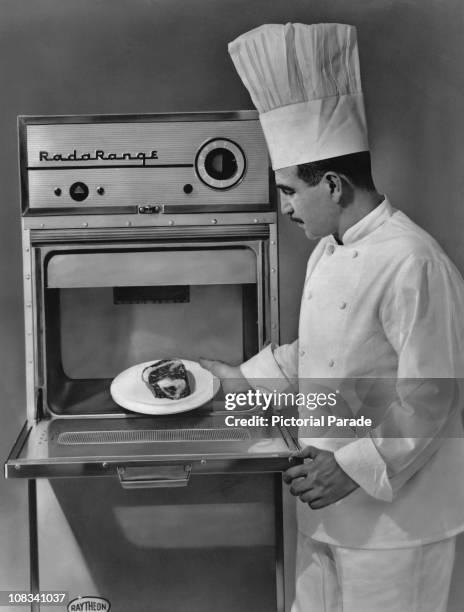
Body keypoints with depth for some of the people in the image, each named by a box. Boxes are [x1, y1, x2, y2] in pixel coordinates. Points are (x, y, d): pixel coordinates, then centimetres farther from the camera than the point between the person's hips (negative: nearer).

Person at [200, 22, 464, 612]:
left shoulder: (412, 263, -23)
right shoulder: (326, 253, 6)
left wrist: (357, 468, -23)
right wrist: (243, 378, 14)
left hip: (395, 512, -8)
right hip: (327, 503, 8)